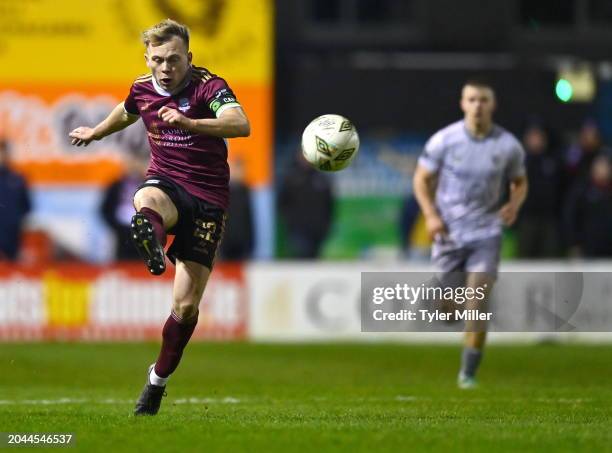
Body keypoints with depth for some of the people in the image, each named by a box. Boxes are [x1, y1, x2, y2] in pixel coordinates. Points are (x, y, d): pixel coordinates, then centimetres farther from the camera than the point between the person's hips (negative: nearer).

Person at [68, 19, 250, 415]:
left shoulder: (208, 86, -14)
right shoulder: (143, 89, 3)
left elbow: (240, 124, -34)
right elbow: (127, 113, 30)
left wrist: (189, 123, -50)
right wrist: (96, 132, 48)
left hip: (207, 196, -3)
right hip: (166, 182, 3)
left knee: (187, 305, -4)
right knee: (145, 201, -40)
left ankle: (159, 380, 17)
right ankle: (153, 251, -74)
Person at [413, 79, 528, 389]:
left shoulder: (508, 146, -4)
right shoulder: (443, 140, -7)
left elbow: (520, 182, 11)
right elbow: (422, 179, 2)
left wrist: (514, 204, -11)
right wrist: (430, 215, -12)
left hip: (486, 233, 0)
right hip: (448, 232, 0)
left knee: (477, 305, -13)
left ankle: (468, 373, -4)